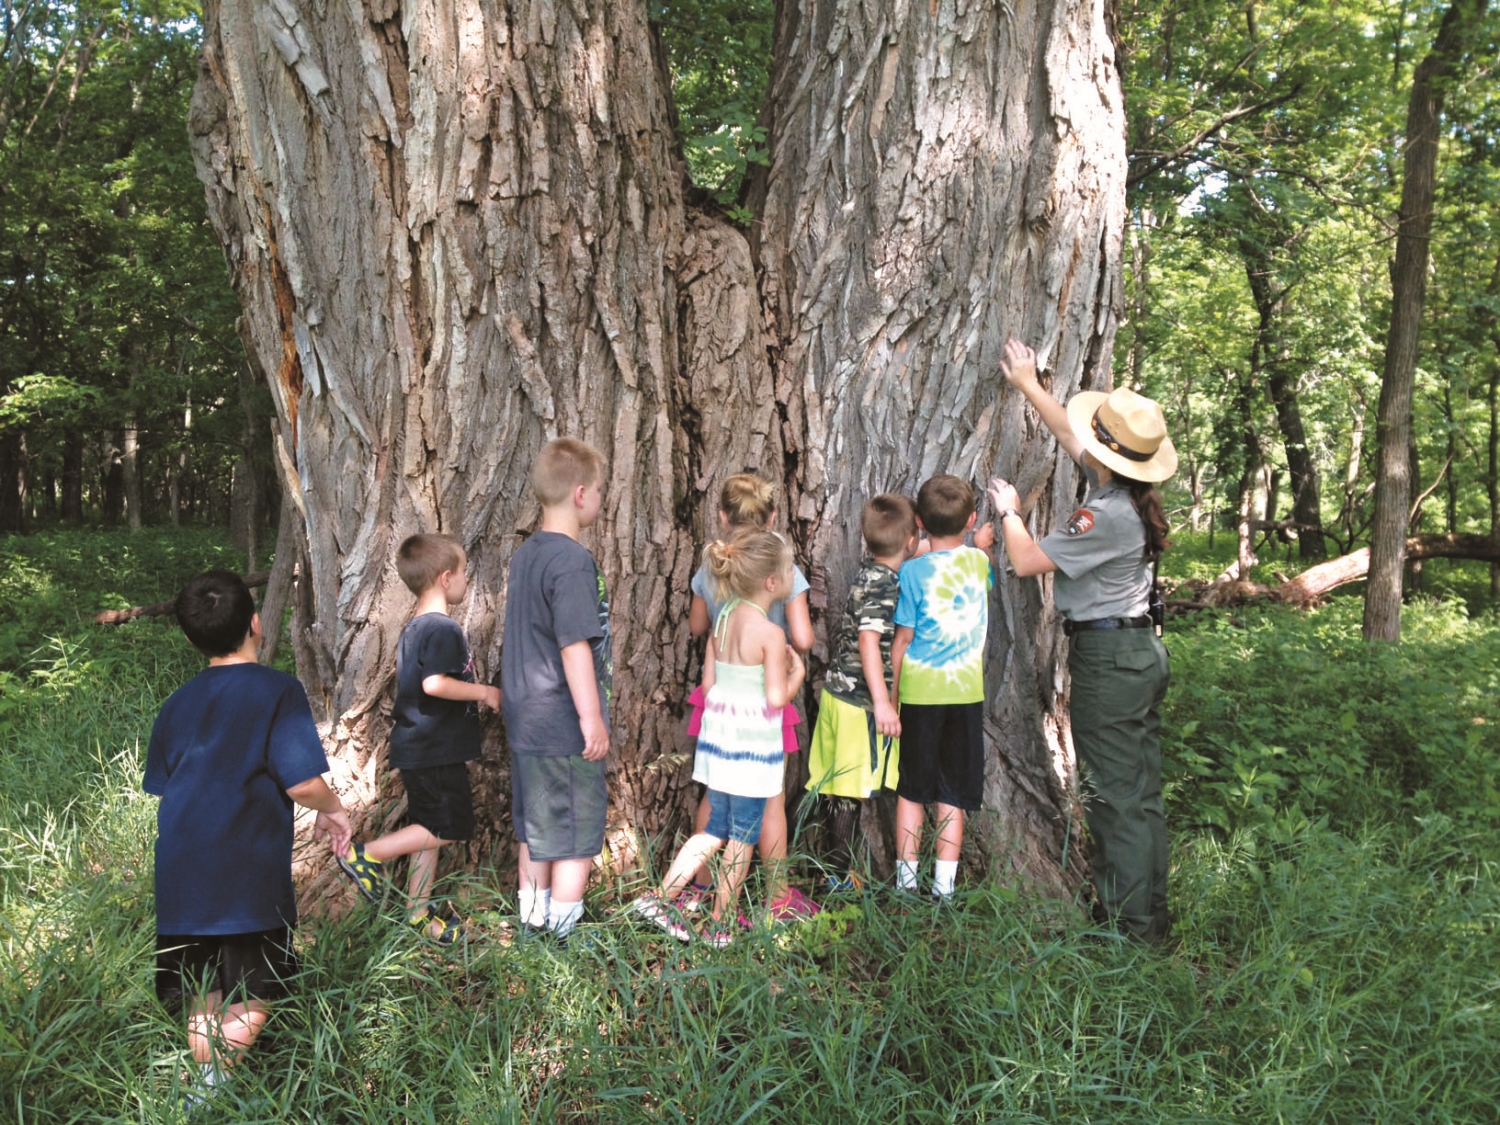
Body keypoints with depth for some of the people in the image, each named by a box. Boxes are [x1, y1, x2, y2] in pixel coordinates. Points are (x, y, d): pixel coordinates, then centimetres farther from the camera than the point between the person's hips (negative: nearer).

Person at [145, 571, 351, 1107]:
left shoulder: (177, 704, 9)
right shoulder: (279, 691, -9)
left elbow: (160, 787, 14)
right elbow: (303, 782, -15)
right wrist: (333, 810, 4)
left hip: (181, 877, 5)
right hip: (250, 876, -5)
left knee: (202, 997, 16)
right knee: (255, 993, 6)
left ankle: (207, 1079, 19)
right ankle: (216, 1073, -15)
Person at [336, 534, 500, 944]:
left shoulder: (413, 628, 14)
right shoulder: (444, 629, -17)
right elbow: (435, 683, -28)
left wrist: (474, 694, 22)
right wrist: (483, 692, -15)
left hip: (417, 747, 10)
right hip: (437, 750, -10)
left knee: (428, 827, 14)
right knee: (450, 825, -5)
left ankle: (419, 910, 21)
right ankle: (366, 855, -2)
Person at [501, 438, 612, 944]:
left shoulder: (525, 553, 9)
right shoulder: (573, 561, -20)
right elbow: (575, 645, -23)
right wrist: (592, 718, -20)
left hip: (526, 721, 9)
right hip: (564, 726, -9)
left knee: (535, 831, 19)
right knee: (577, 836, 3)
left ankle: (533, 922, 31)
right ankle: (564, 936, 10)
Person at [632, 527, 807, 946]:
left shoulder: (723, 617, 3)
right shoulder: (770, 632, -18)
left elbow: (709, 680, 8)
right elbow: (776, 697, -18)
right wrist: (797, 672, 1)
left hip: (718, 735, 7)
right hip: (753, 745, -7)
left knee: (717, 828, 18)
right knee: (742, 837, 7)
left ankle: (658, 897, 16)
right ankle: (720, 926, 16)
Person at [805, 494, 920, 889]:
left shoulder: (868, 571, 6)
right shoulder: (884, 586, -19)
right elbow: (869, 641, -27)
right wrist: (883, 703, -30)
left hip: (838, 692, 9)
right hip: (861, 703, -9)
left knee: (838, 788, 16)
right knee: (850, 793, 0)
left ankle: (835, 866, 27)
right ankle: (839, 876, 8)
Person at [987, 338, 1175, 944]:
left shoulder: (1107, 514, -23)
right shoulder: (1129, 492, 5)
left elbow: (1026, 560, -16)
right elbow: (1069, 436, 22)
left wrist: (1009, 511, 3)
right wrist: (1028, 386, 30)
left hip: (1108, 658, -10)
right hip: (1144, 651, 10)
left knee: (1115, 796, -2)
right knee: (1142, 793, 15)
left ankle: (1128, 923, 5)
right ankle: (1151, 915, 25)